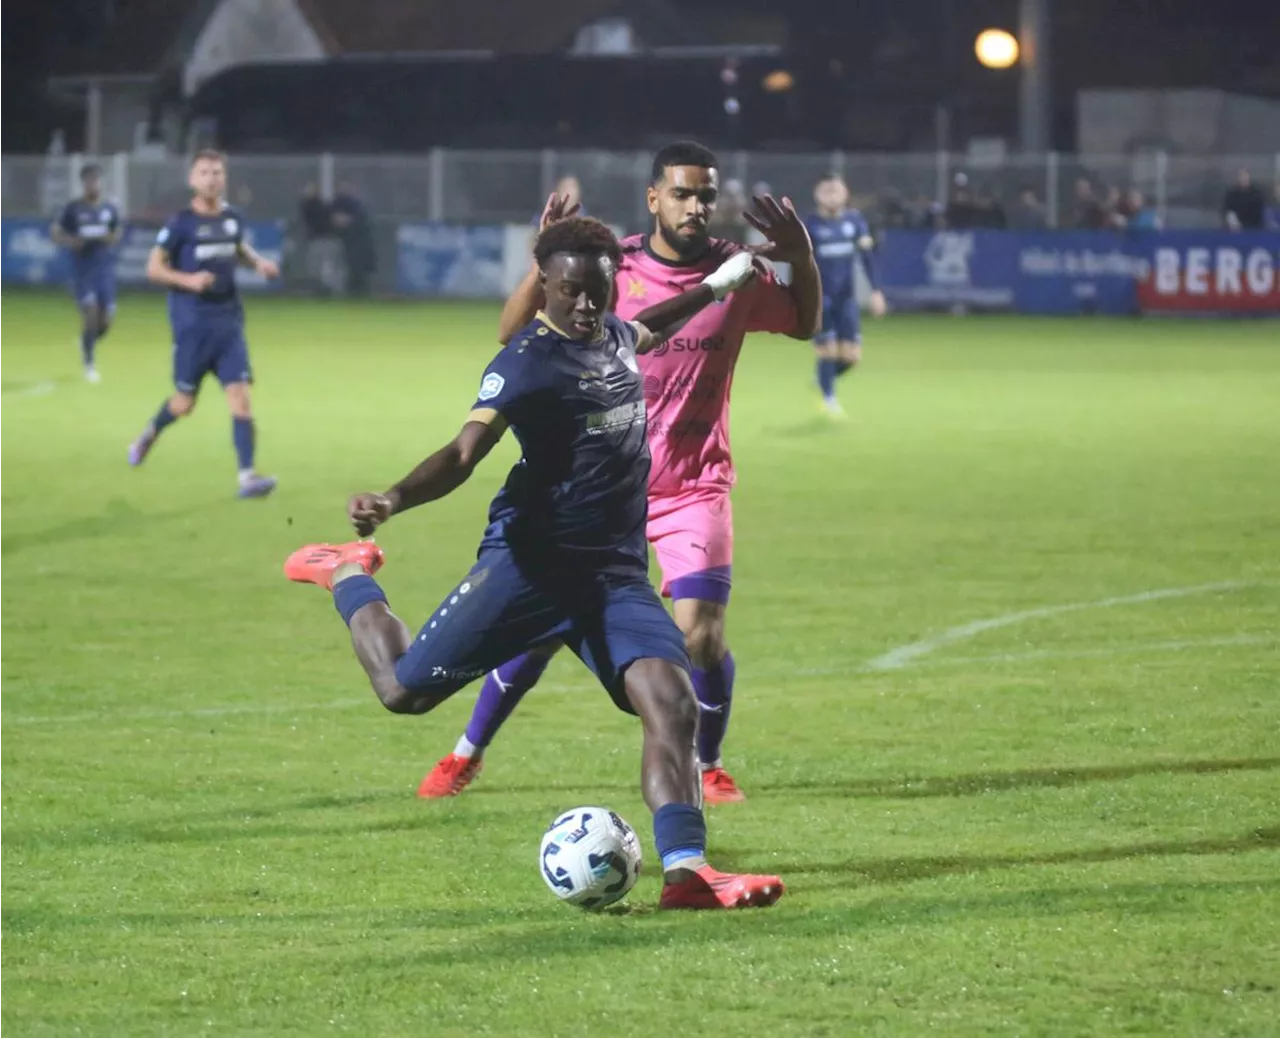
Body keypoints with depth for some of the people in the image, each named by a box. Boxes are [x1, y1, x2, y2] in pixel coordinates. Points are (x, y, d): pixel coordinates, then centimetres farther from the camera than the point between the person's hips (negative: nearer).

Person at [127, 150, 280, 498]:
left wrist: (259, 262, 6)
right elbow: (154, 268, -7)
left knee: (239, 395, -8)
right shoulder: (182, 222, -9)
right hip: (192, 322, -4)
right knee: (184, 403, 6)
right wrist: (188, 280, -23)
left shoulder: (232, 218, 6)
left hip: (228, 320, 4)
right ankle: (150, 434, 39)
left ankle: (247, 476, -11)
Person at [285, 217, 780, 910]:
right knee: (404, 690, 0)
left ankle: (685, 871, -20)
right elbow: (465, 454, -26)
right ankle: (348, 576, 30)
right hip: (530, 561, -6)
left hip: (616, 571, 6)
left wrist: (713, 288, 44)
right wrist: (393, 501, -43)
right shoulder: (530, 359, -14)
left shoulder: (614, 336, 11)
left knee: (672, 702, -16)